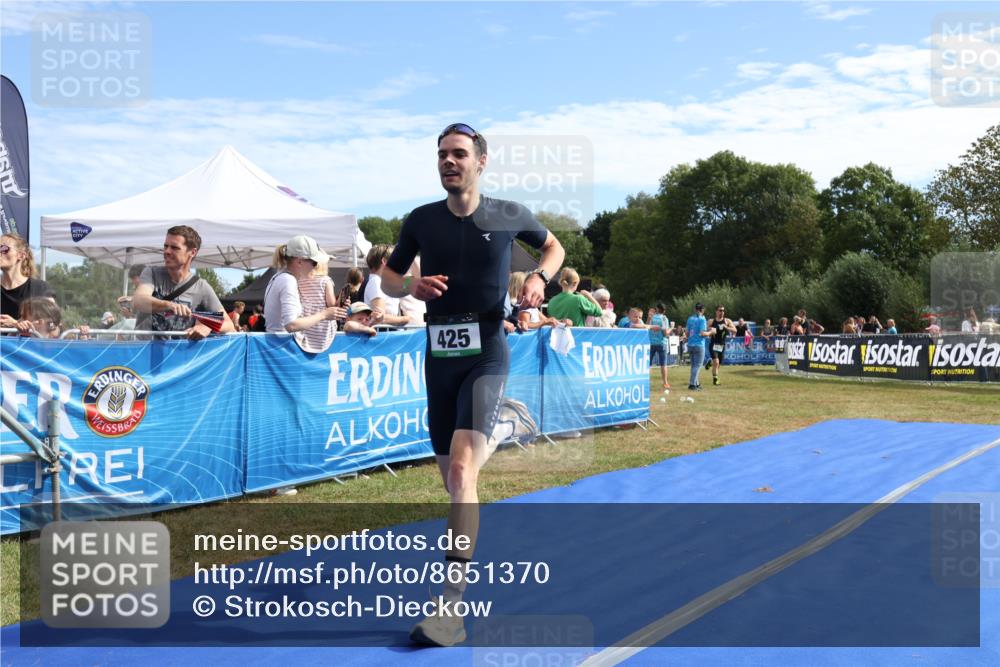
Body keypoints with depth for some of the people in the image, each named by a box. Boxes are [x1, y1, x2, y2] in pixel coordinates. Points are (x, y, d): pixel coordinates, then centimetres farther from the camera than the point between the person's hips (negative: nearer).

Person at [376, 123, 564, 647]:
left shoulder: (509, 216, 0)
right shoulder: (421, 220, 5)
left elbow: (553, 245, 19)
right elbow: (388, 277, 15)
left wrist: (540, 278, -3)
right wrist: (411, 285, -8)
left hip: (486, 353, -4)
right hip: (439, 356, 4)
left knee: (461, 471, -20)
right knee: (453, 479, 9)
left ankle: (451, 606, -21)